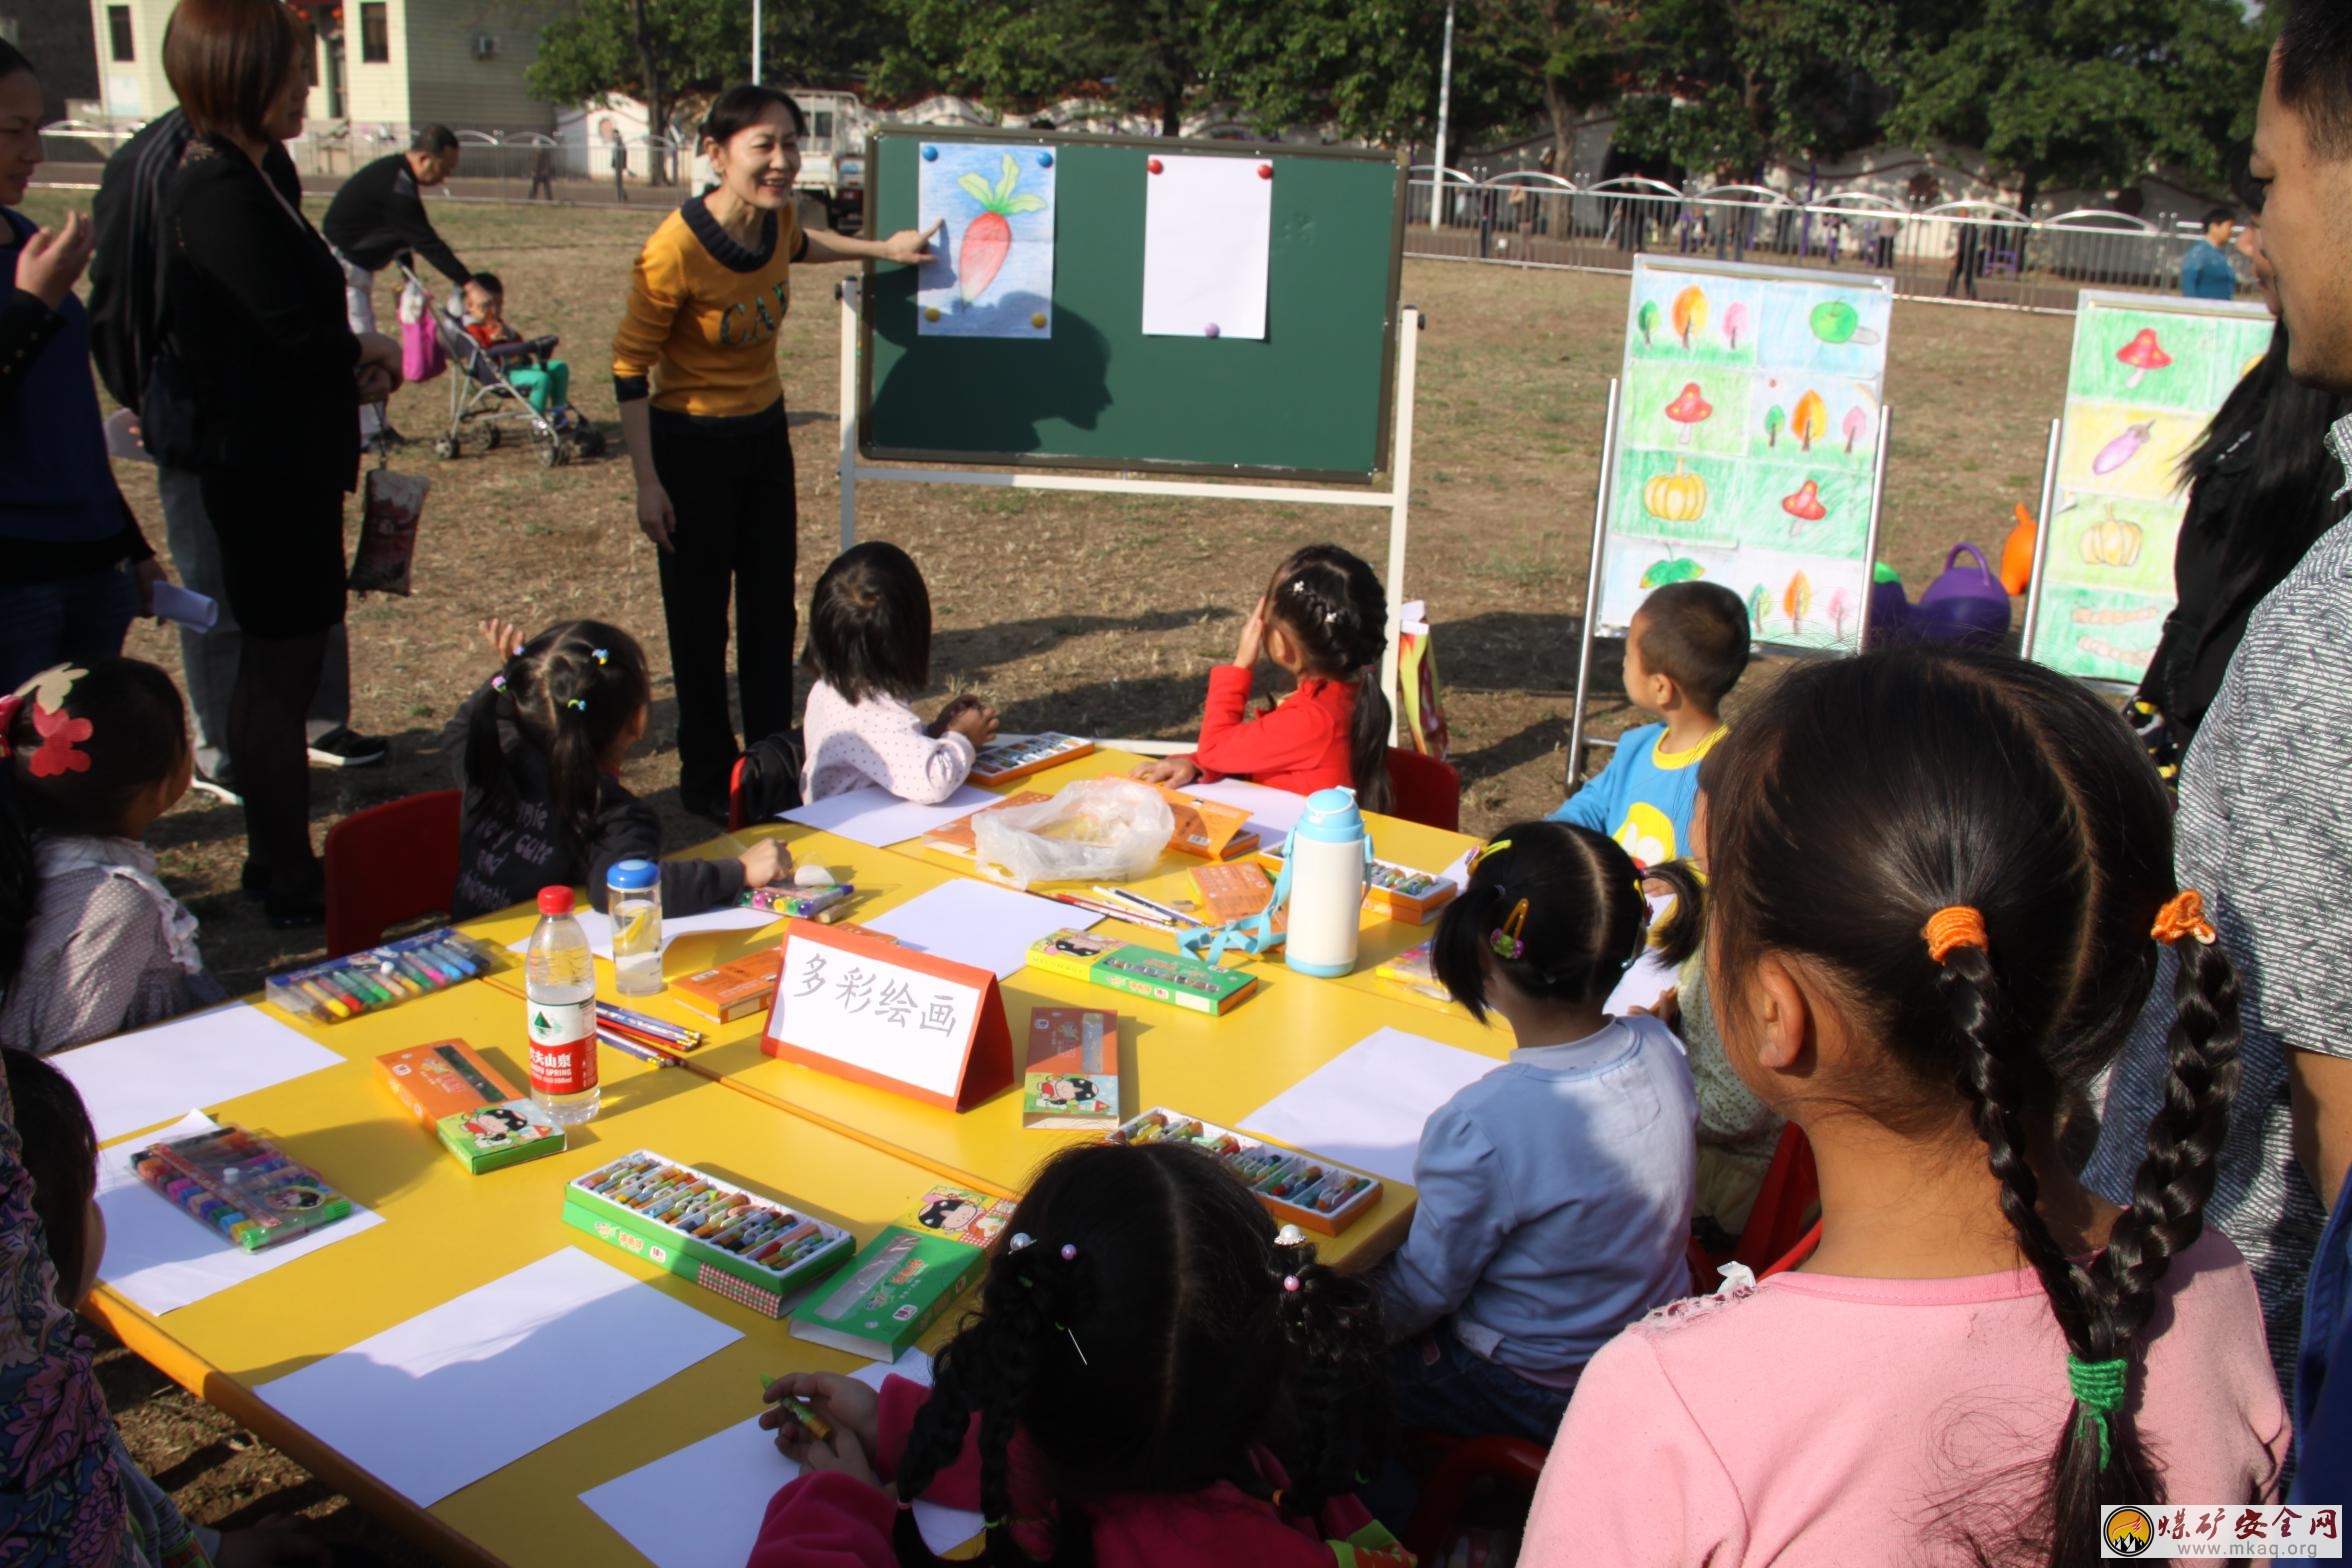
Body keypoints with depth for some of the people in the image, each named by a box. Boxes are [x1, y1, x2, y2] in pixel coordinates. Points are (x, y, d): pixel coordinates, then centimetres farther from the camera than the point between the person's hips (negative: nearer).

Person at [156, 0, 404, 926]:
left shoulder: (223, 179, 12)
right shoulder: (225, 193, -20)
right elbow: (298, 333, -22)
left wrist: (349, 360, -2)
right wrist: (366, 356, -3)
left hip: (263, 464, 11)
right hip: (272, 468, -11)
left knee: (270, 668, 18)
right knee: (281, 675, 0)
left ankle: (275, 860, 32)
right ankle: (292, 885, 12)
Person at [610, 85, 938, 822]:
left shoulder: (776, 219, -7)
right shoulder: (675, 250, -26)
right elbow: (630, 367, -18)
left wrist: (881, 250, 20)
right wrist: (647, 482, -18)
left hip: (764, 432, 7)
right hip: (691, 443, -7)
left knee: (772, 608, 14)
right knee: (700, 618, 5)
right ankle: (707, 779, 20)